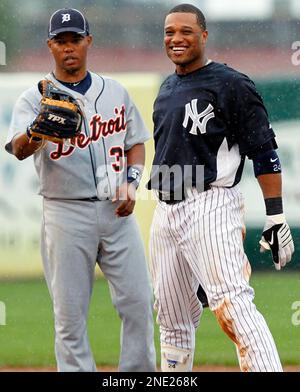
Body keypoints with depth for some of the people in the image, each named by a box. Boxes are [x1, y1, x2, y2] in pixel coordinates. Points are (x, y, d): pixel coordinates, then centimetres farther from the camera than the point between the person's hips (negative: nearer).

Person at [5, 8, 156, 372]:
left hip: (116, 210, 3)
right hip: (66, 215, -3)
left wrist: (131, 182, 0)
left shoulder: (115, 92, 12)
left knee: (137, 301, 0)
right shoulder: (34, 99, -2)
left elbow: (135, 142, 19)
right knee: (70, 312, -2)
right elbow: (19, 148, -18)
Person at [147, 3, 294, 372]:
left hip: (210, 206, -8)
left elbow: (264, 152, -9)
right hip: (165, 213, 8)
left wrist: (275, 217, -16)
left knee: (233, 308, -21)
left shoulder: (230, 85, -6)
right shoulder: (167, 89, 18)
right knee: (172, 318, 11)